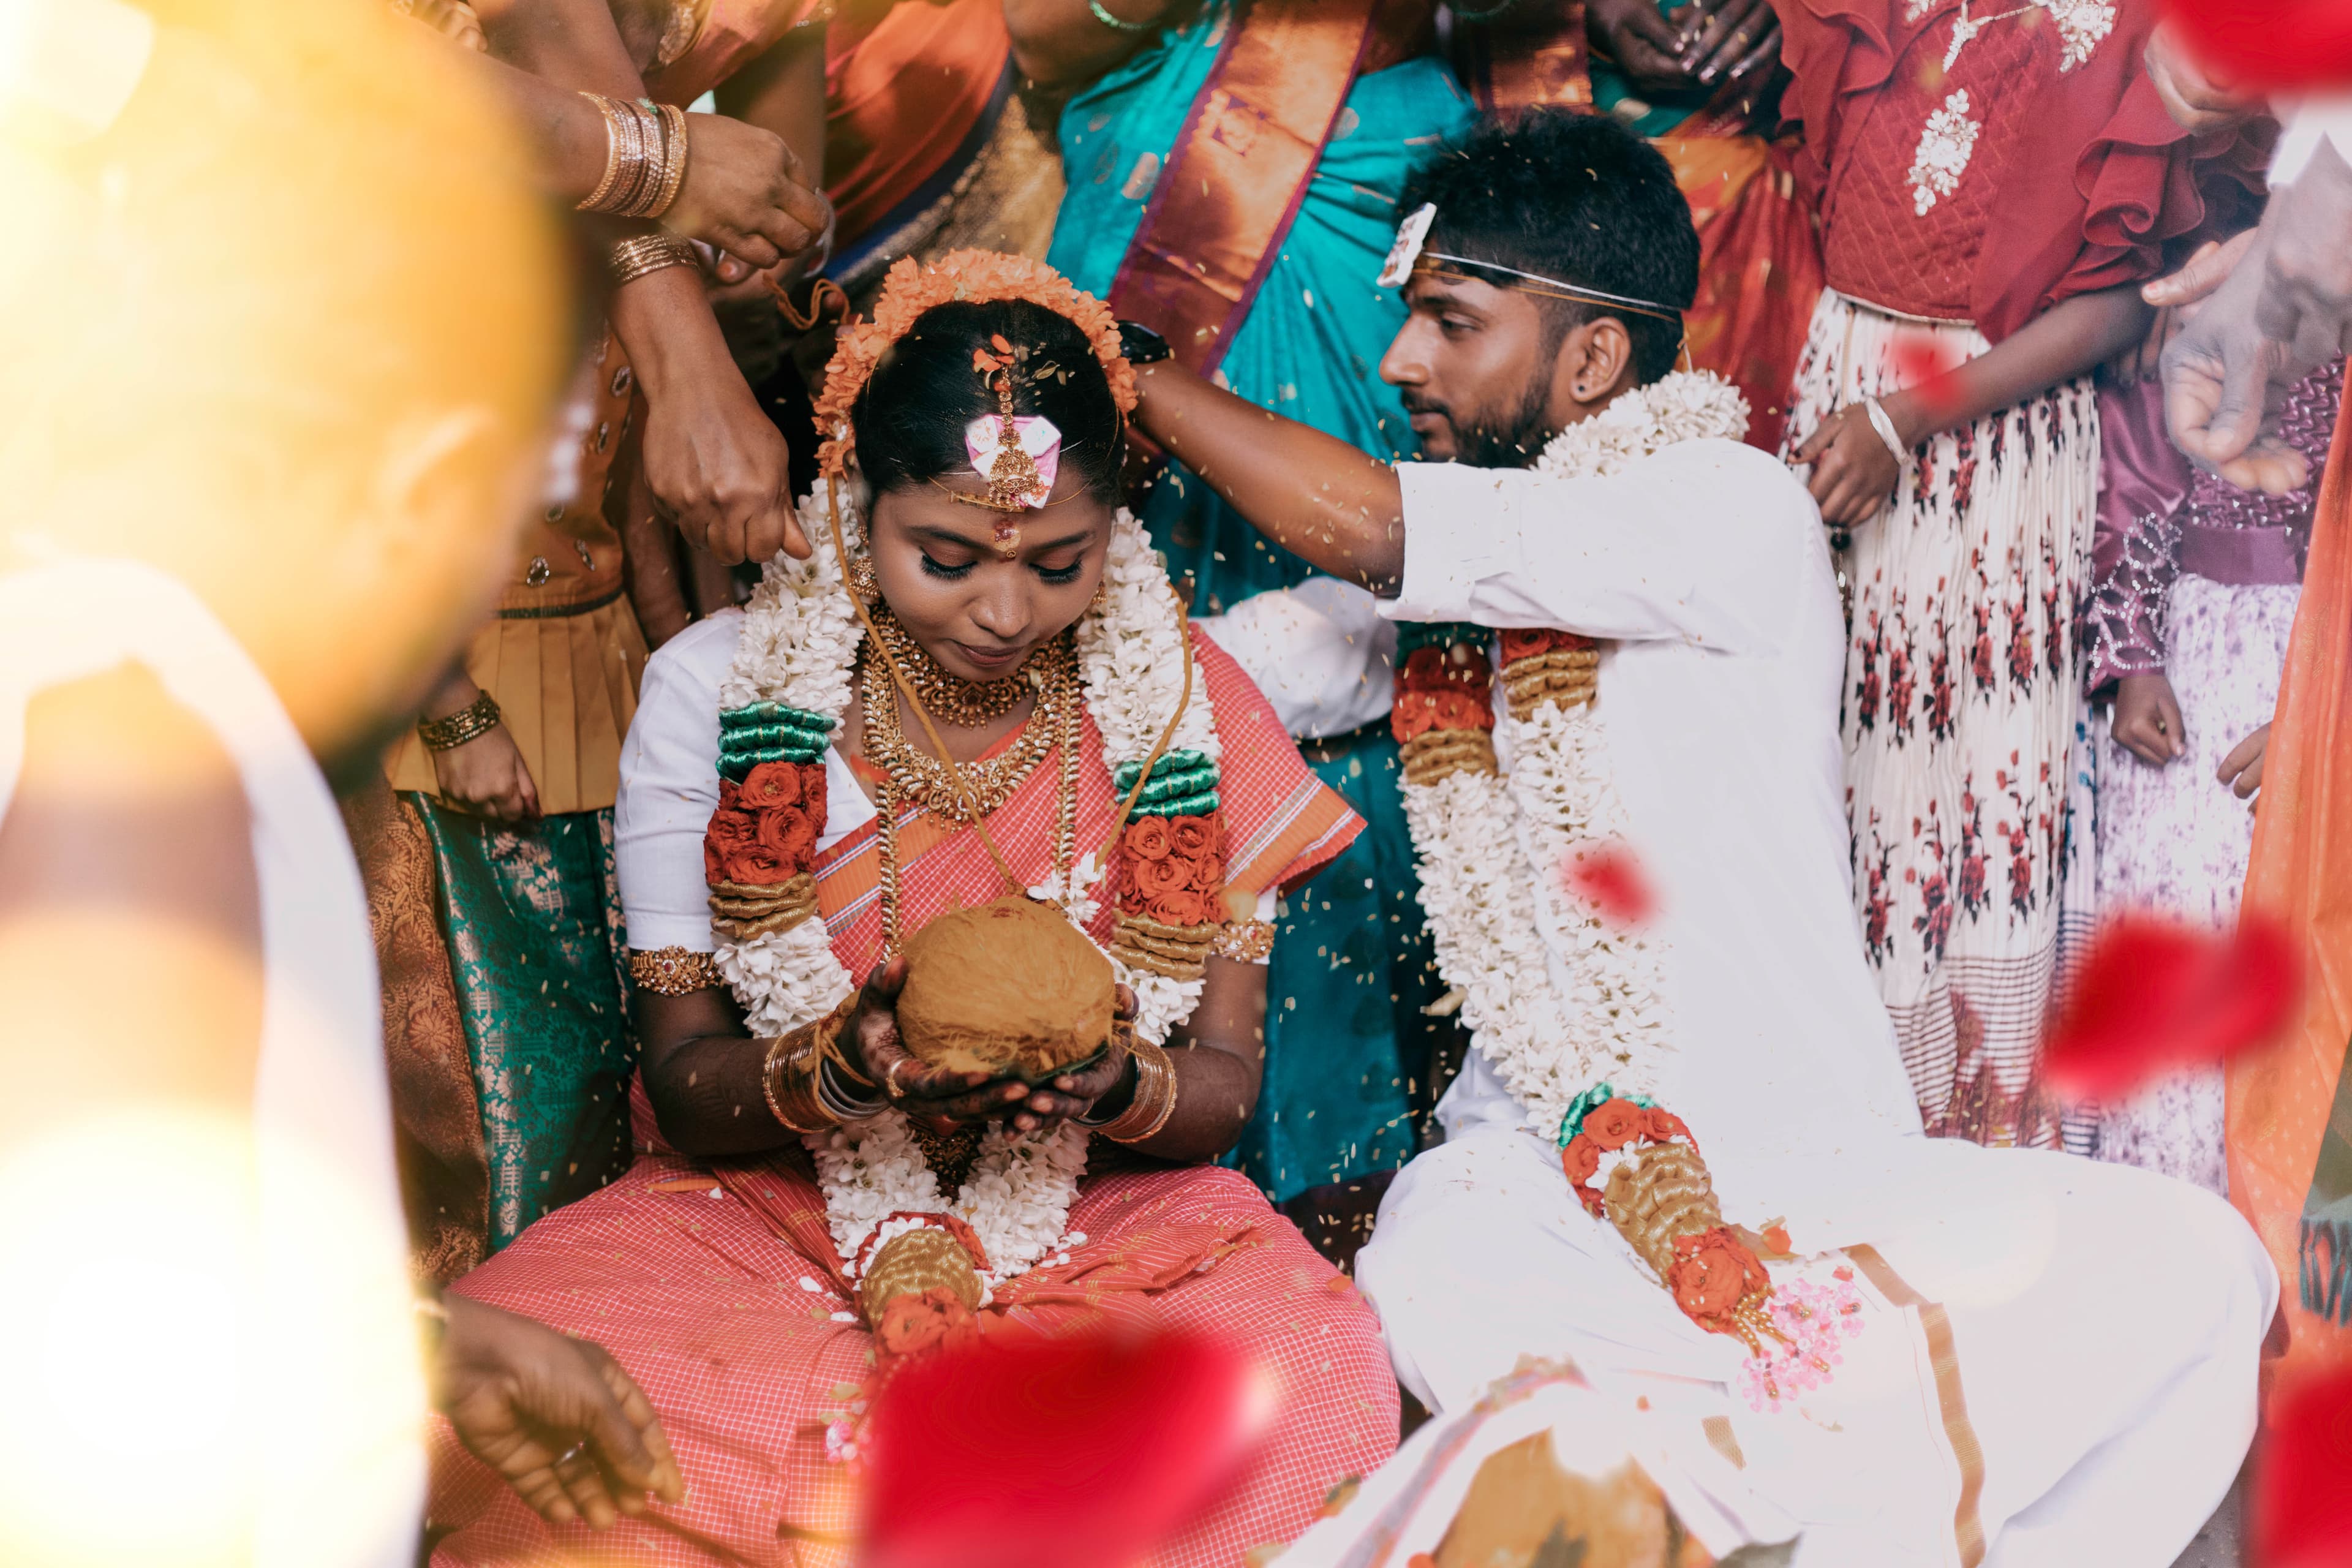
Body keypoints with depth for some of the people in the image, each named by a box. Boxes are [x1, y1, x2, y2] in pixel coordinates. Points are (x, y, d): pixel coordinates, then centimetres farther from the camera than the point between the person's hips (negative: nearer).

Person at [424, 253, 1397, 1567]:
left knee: (1320, 1382, -33)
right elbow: (682, 1086, -3)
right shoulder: (718, 692, -4)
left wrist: (1115, 1086, -24)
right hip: (768, 1218, 0)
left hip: (1102, 1219, 1)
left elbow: (1226, 1085, 0)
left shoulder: (1186, 705, -2)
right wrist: (845, 1068, -26)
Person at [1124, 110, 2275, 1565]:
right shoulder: (1434, 579, 10)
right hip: (1545, 1170, 3)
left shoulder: (1735, 514, -9)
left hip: (1820, 1157, -2)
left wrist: (1115, 365, -7)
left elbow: (1356, 522, -17)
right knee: (1435, 1274, -34)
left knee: (2193, 1266, -25)